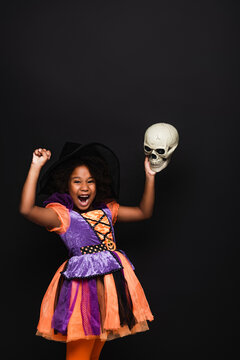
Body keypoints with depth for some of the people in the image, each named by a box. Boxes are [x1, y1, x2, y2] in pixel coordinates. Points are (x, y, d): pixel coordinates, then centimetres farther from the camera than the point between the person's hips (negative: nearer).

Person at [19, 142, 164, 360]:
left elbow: (144, 212, 18)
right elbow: (27, 209, -23)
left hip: (113, 282, 6)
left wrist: (150, 177, 11)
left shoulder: (106, 209, 13)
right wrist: (36, 167, -21)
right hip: (83, 283, -6)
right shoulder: (61, 214, -5)